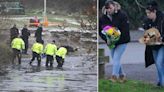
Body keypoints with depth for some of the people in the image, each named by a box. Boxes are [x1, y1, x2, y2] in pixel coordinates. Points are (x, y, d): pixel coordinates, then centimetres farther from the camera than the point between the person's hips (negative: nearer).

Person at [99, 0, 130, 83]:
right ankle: (122, 76, 27)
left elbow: (125, 29, -19)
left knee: (116, 59, -15)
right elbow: (100, 31, 0)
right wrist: (106, 39, -17)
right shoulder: (103, 18, -5)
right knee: (115, 60, 12)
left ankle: (114, 76, -13)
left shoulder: (122, 15, -17)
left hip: (121, 42, -6)